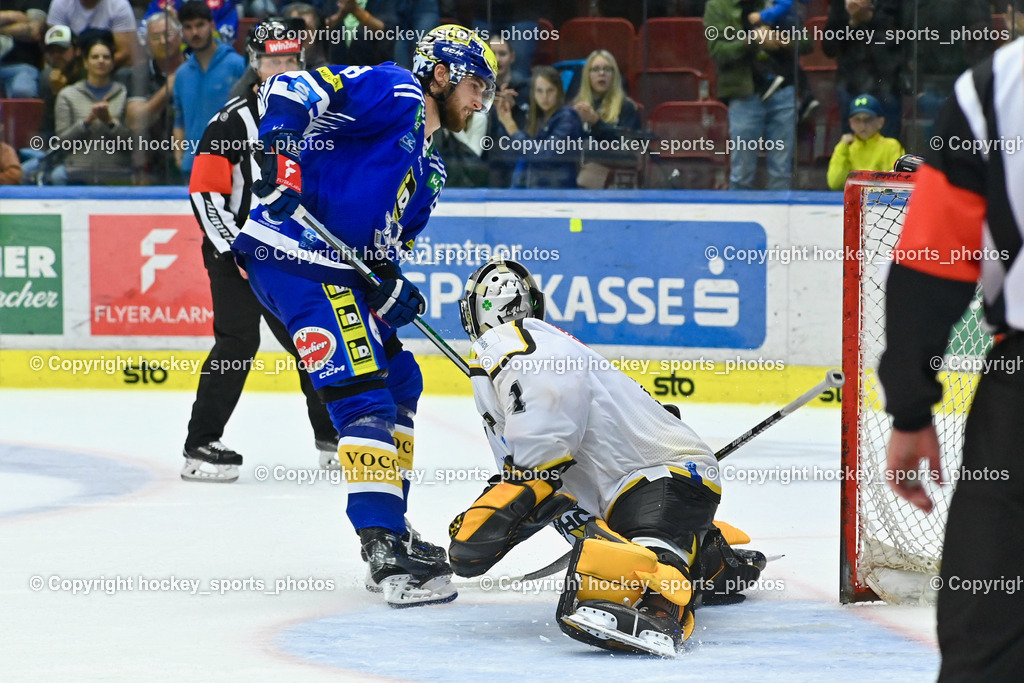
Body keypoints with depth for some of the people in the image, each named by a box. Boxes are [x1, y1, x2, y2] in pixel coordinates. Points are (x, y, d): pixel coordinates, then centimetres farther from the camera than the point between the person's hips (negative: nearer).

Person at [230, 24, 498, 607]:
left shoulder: (429, 167, 23)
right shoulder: (395, 93, -6)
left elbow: (388, 239, 23)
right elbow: (293, 88, -16)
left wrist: (390, 285, 1)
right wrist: (279, 150, -31)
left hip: (342, 268, 11)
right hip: (293, 253, -11)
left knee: (400, 380, 17)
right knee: (364, 393, -16)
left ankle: (391, 528, 26)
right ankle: (386, 552, -21)